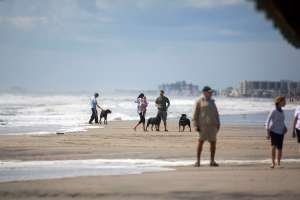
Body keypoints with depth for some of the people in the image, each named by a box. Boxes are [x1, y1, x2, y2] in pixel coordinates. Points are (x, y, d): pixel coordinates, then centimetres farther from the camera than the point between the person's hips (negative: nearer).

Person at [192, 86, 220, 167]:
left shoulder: (211, 102, 19)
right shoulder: (199, 101, 1)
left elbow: (216, 114, 20)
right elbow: (195, 114, -3)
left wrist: (218, 124, 10)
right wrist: (196, 125, -10)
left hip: (212, 125, 6)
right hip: (203, 124, -6)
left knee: (213, 142, 2)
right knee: (201, 141, -10)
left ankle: (212, 161, 9)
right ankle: (198, 161, -7)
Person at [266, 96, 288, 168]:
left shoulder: (282, 111, 8)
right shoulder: (273, 111, -13)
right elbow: (267, 122, -14)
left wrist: (285, 128, 6)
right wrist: (268, 133, -19)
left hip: (280, 132, 6)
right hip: (273, 131, -6)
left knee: (279, 149, 7)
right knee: (274, 146, -24)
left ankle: (278, 163, 20)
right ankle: (273, 162, -19)